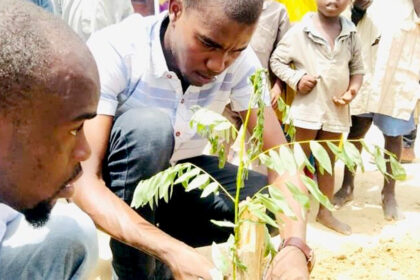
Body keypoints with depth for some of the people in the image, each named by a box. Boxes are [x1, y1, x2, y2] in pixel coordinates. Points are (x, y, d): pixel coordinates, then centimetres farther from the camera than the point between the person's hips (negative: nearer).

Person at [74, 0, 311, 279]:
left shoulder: (241, 62, -17)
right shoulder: (114, 50, -30)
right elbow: (82, 180, -36)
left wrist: (295, 245, -38)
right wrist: (172, 251, -49)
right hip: (115, 185, -4)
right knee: (149, 126, -34)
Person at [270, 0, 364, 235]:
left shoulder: (351, 34, 3)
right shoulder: (300, 31, -7)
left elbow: (358, 68, 10)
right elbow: (276, 60, -2)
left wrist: (353, 90, -8)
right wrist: (296, 79, -15)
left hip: (337, 110, 4)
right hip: (306, 108, -4)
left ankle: (324, 210, 28)